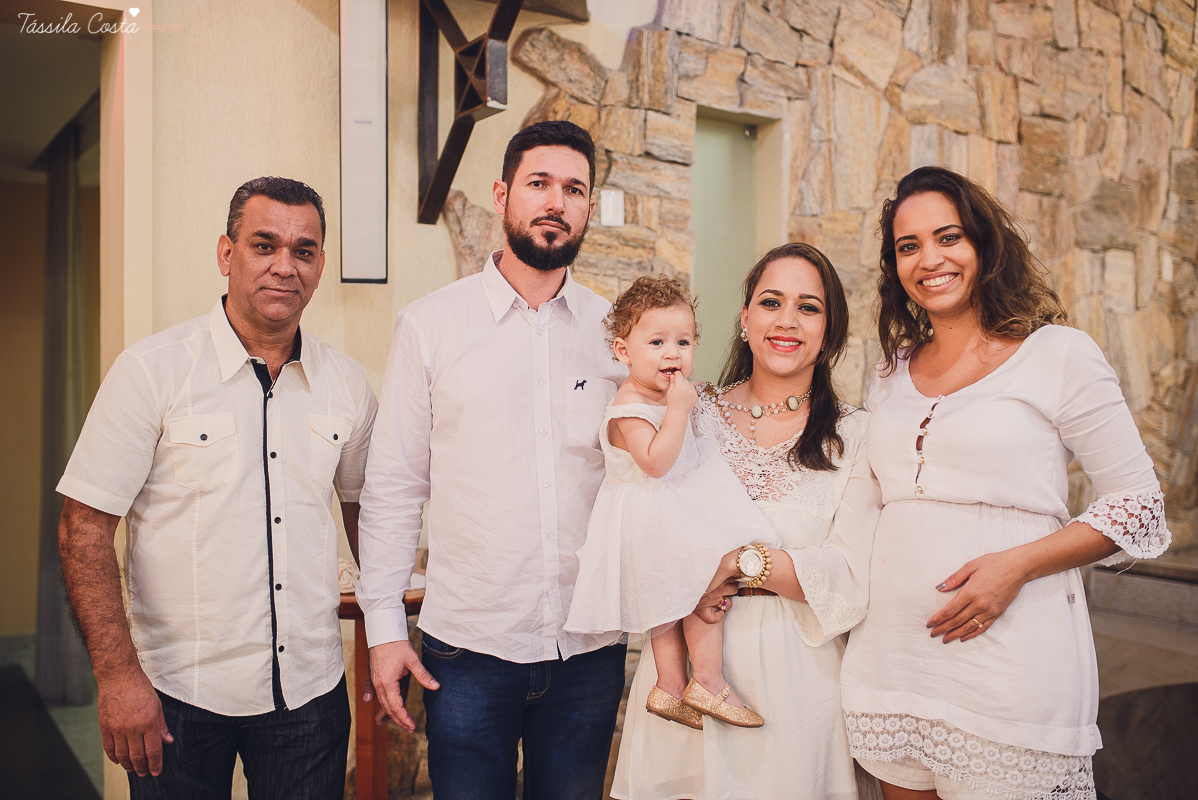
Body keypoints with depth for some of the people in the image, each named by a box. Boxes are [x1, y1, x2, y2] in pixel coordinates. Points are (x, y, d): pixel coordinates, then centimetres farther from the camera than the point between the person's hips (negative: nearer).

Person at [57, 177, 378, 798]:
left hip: (312, 691, 3)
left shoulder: (347, 384, 1)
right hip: (179, 697, -2)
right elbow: (83, 528, -9)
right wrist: (118, 675, -14)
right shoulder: (152, 369, -9)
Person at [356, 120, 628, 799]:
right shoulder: (431, 324, -1)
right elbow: (393, 487, 0)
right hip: (468, 647, -1)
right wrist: (385, 627, -3)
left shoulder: (616, 331, 3)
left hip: (591, 648, 2)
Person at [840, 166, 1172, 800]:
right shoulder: (894, 372, 12)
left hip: (1009, 667, -4)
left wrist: (1018, 565, -16)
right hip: (890, 652, 5)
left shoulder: (1058, 354, -3)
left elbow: (1140, 506, -3)